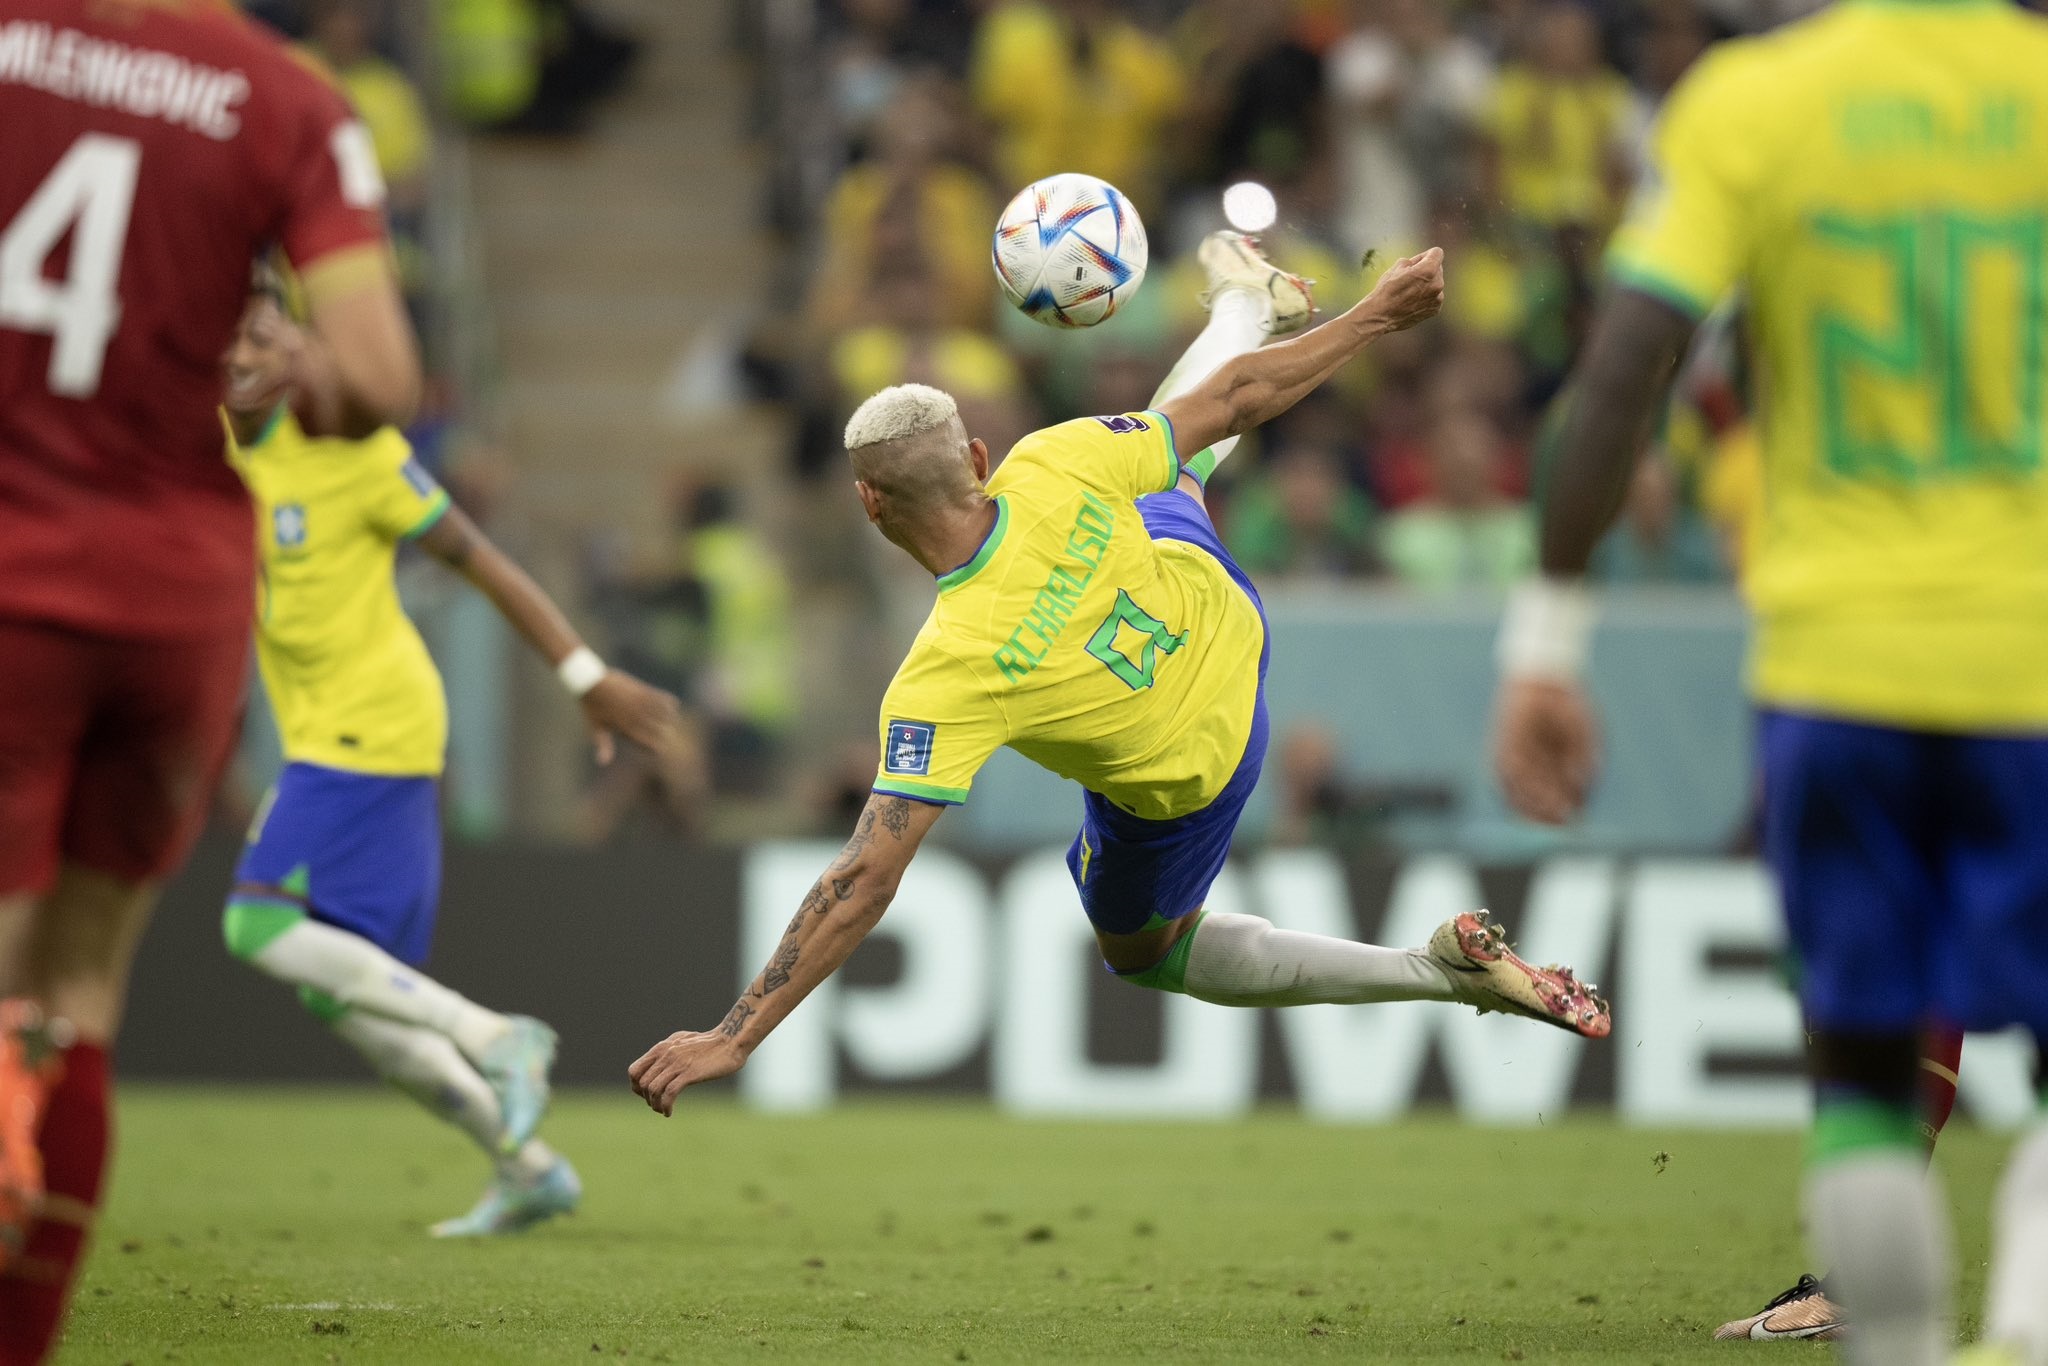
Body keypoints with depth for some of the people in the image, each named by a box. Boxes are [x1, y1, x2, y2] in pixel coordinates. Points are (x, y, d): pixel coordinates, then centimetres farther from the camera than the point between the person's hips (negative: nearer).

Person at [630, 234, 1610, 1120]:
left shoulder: (943, 675, -42)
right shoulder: (1047, 468, -32)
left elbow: (865, 882, -42)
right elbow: (1236, 399, -20)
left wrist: (733, 1039, -39)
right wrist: (1380, 315, -4)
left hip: (1181, 783, -4)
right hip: (1221, 619, 5)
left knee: (1141, 953, 25)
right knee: (1163, 462, 35)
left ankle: (1444, 970, 14)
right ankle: (1251, 301, 68)